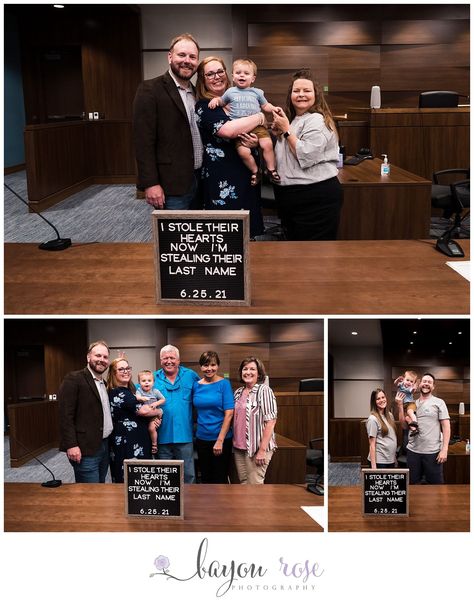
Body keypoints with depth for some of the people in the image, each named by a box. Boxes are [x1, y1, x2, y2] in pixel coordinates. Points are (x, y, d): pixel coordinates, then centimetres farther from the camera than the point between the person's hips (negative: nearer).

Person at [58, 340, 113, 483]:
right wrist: (71, 445, -20)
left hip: (104, 446, 8)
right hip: (85, 449, -8)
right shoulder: (73, 379, -10)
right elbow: (65, 415, -15)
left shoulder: (104, 383, 16)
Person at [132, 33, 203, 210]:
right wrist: (150, 184, -19)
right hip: (172, 185, -7)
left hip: (199, 180, 7)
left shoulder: (196, 92, 14)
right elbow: (144, 141, -14)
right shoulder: (150, 90, -8)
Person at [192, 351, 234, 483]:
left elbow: (229, 414, -13)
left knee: (220, 479, 5)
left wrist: (220, 440, -16)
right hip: (201, 438, 4)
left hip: (221, 438, -4)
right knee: (205, 478, 14)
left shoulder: (224, 384, -8)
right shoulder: (196, 385, 3)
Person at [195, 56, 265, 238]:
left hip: (247, 175, 7)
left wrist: (257, 141, -6)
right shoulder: (204, 106, -7)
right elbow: (227, 130, -25)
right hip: (223, 181, -6)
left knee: (248, 227, 9)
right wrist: (260, 118, -11)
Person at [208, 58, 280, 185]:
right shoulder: (230, 92, 14)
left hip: (257, 125, 0)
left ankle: (271, 170, -5)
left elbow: (265, 106, 21)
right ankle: (255, 171, 3)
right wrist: (216, 99, 8)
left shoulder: (257, 92, 14)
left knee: (267, 144, -23)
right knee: (243, 151, -21)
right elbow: (222, 102, 29)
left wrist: (274, 109, 2)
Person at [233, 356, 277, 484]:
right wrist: (235, 443, 11)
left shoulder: (264, 390, -9)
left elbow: (271, 421, -14)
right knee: (243, 483, 12)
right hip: (239, 447, 6)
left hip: (256, 448, -6)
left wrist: (262, 450, -18)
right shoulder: (238, 392, 10)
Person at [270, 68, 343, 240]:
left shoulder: (316, 120, -12)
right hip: (290, 197, 9)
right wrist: (278, 133, 7)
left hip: (316, 198, -9)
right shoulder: (291, 119, 15)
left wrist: (286, 130, -14)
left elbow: (305, 157, -23)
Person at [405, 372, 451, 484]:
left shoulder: (439, 402, -1)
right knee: (412, 483, 12)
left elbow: (446, 427, -5)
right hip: (413, 450, 4)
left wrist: (444, 449, -12)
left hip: (433, 452, -4)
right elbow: (405, 425, 5)